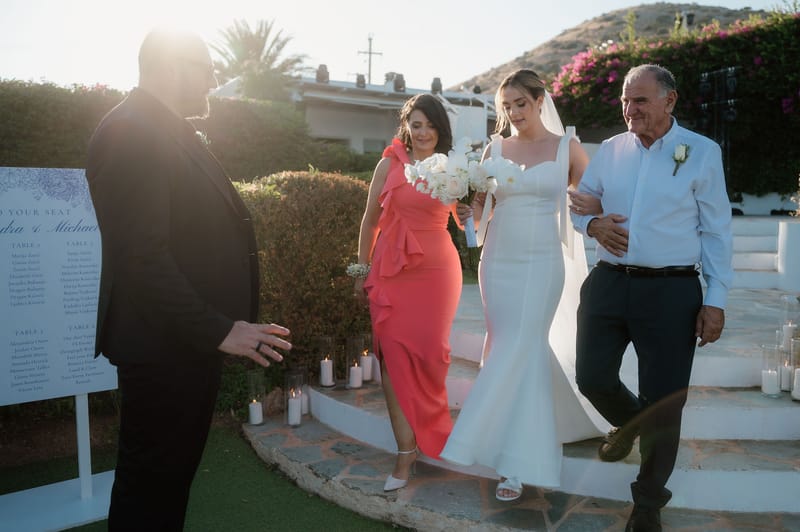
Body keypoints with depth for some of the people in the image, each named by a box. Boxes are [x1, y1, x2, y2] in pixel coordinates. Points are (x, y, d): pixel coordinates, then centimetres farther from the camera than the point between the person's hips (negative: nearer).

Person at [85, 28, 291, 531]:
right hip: (166, 344, -9)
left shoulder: (169, 131, 14)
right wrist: (216, 329, -22)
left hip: (190, 338, 9)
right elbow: (141, 254, -24)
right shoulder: (132, 130, -16)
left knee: (173, 474, 20)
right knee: (151, 486, 6)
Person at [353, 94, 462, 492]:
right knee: (394, 355, -3)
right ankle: (405, 450, 6)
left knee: (429, 352, 5)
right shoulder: (390, 165, 4)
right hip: (391, 271, 0)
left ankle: (427, 427, 31)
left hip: (436, 270, 0)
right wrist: (363, 270, 8)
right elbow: (370, 220, 9)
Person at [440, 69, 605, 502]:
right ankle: (528, 452, 27)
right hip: (498, 261, 3)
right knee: (526, 352, 7)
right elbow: (477, 212, 6)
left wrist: (595, 207, -13)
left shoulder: (567, 148, 3)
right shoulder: (495, 149, 8)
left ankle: (515, 463, 3)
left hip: (542, 263, -2)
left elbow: (596, 201, 8)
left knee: (519, 352, -8)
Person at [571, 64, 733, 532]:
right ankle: (629, 424, 44)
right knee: (593, 379, 7)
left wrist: (716, 300, -6)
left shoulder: (702, 152, -2)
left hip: (671, 291, -3)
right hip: (608, 284, 3)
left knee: (663, 402, 6)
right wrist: (593, 225, -6)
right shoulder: (610, 150, 7)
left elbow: (716, 231, -2)